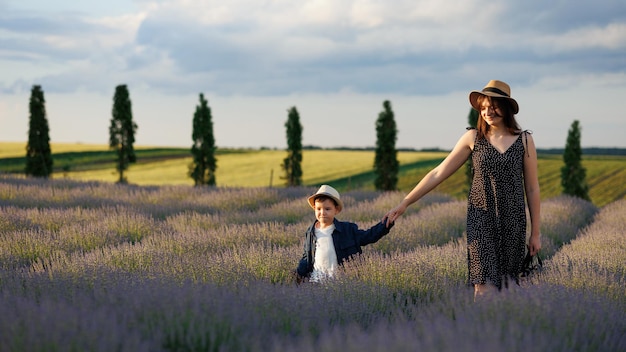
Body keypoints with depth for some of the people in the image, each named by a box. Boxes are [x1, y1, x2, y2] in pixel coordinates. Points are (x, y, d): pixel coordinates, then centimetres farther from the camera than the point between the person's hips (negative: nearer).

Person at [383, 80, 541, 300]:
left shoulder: (524, 140, 2)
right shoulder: (473, 137, 1)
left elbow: (532, 188, 7)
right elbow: (439, 173, 3)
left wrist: (535, 232, 7)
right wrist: (405, 203, 0)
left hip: (513, 222, 1)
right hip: (481, 220, -1)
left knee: (505, 283, 2)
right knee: (485, 287, -10)